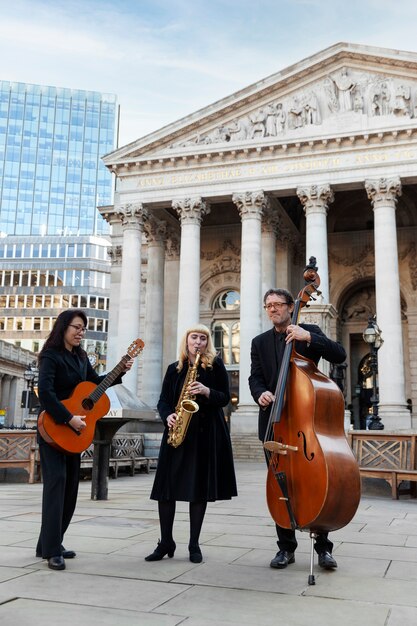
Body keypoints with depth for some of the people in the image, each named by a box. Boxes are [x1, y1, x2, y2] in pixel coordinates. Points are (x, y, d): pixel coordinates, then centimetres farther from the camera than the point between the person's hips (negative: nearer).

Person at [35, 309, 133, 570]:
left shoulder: (81, 356, 11)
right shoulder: (51, 356, -12)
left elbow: (95, 382, 21)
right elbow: (45, 392, -24)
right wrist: (69, 418, -28)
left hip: (74, 430, 8)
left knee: (71, 485, 9)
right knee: (56, 481, -12)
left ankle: (50, 544, 19)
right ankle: (52, 550, -9)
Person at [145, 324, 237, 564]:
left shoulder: (216, 365, 4)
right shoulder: (174, 369, 11)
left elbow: (225, 398, 1)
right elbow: (163, 400, 9)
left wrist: (207, 391, -16)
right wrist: (168, 416, -11)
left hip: (206, 432, -2)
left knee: (200, 487, 0)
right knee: (166, 485, -1)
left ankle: (194, 544, 12)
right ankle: (166, 542, 13)